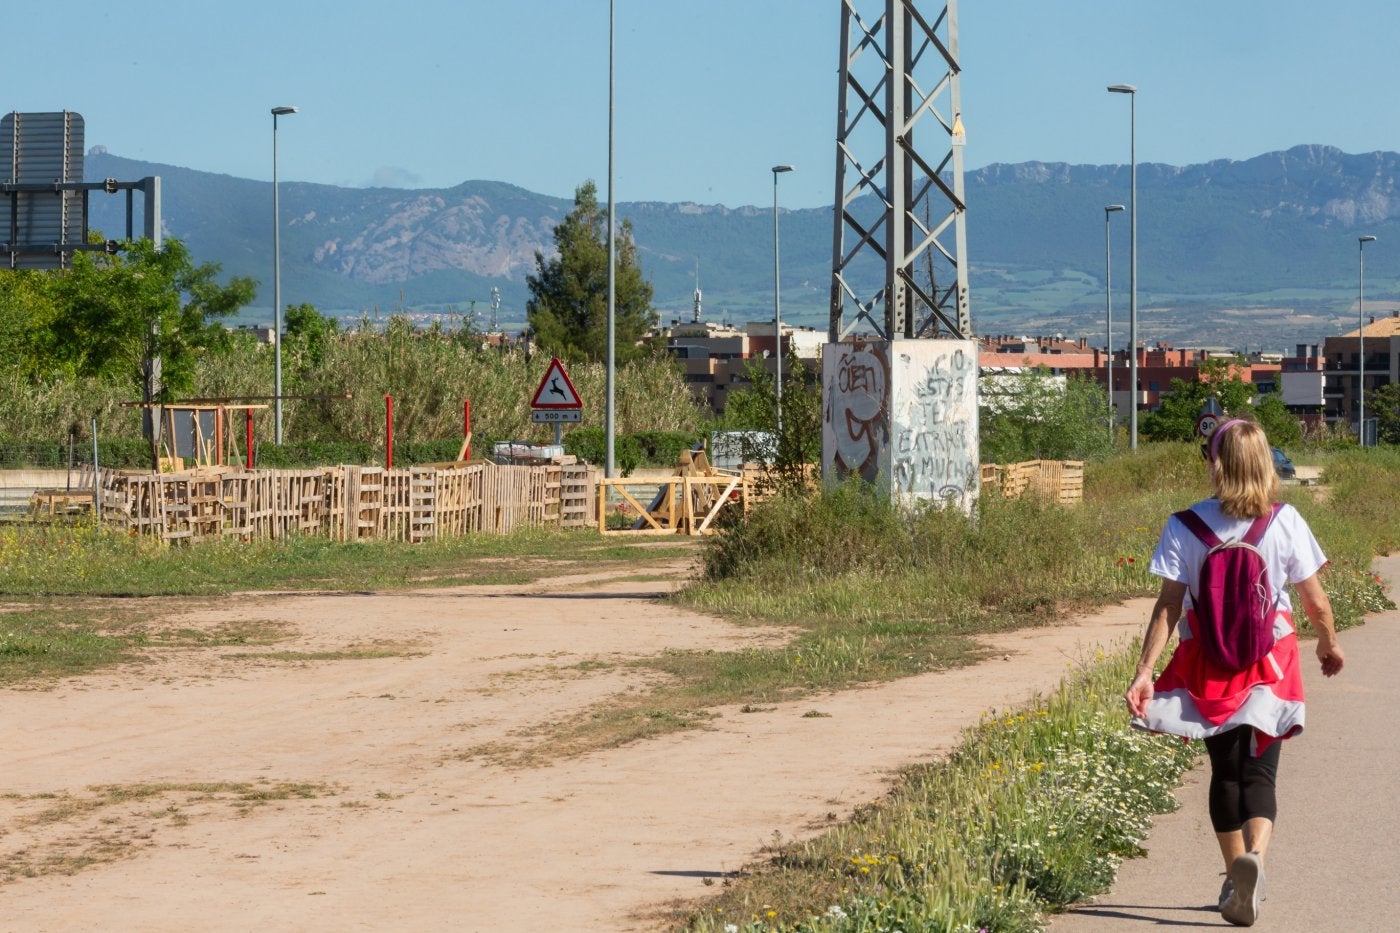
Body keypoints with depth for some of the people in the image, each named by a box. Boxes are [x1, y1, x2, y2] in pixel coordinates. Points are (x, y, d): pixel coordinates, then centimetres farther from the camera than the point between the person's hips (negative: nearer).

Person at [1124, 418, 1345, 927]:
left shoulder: (1185, 527, -8)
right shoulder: (1285, 522, -7)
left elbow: (1168, 606, -12)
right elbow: (1316, 603, -1)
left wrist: (1144, 672, -10)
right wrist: (1329, 642, 18)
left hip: (1208, 665, 1)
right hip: (1270, 665, -1)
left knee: (1225, 771, 15)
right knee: (1260, 771, 3)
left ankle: (1236, 878, 20)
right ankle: (1254, 853, -24)